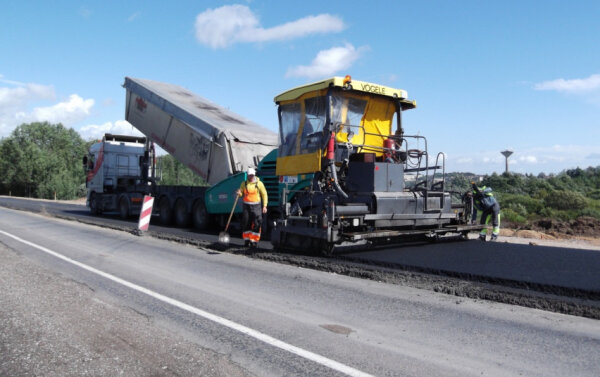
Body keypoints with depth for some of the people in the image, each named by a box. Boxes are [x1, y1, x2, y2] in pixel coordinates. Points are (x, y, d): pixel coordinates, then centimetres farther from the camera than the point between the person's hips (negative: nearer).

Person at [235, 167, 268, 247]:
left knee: (257, 224, -8)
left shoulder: (259, 183, -1)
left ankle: (253, 240, 1)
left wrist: (264, 206, -7)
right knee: (246, 223, 5)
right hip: (246, 205, 3)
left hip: (256, 205, -2)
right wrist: (239, 193, -12)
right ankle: (247, 240, 19)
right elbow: (241, 194, 13)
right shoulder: (244, 183, 7)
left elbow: (264, 195, 1)